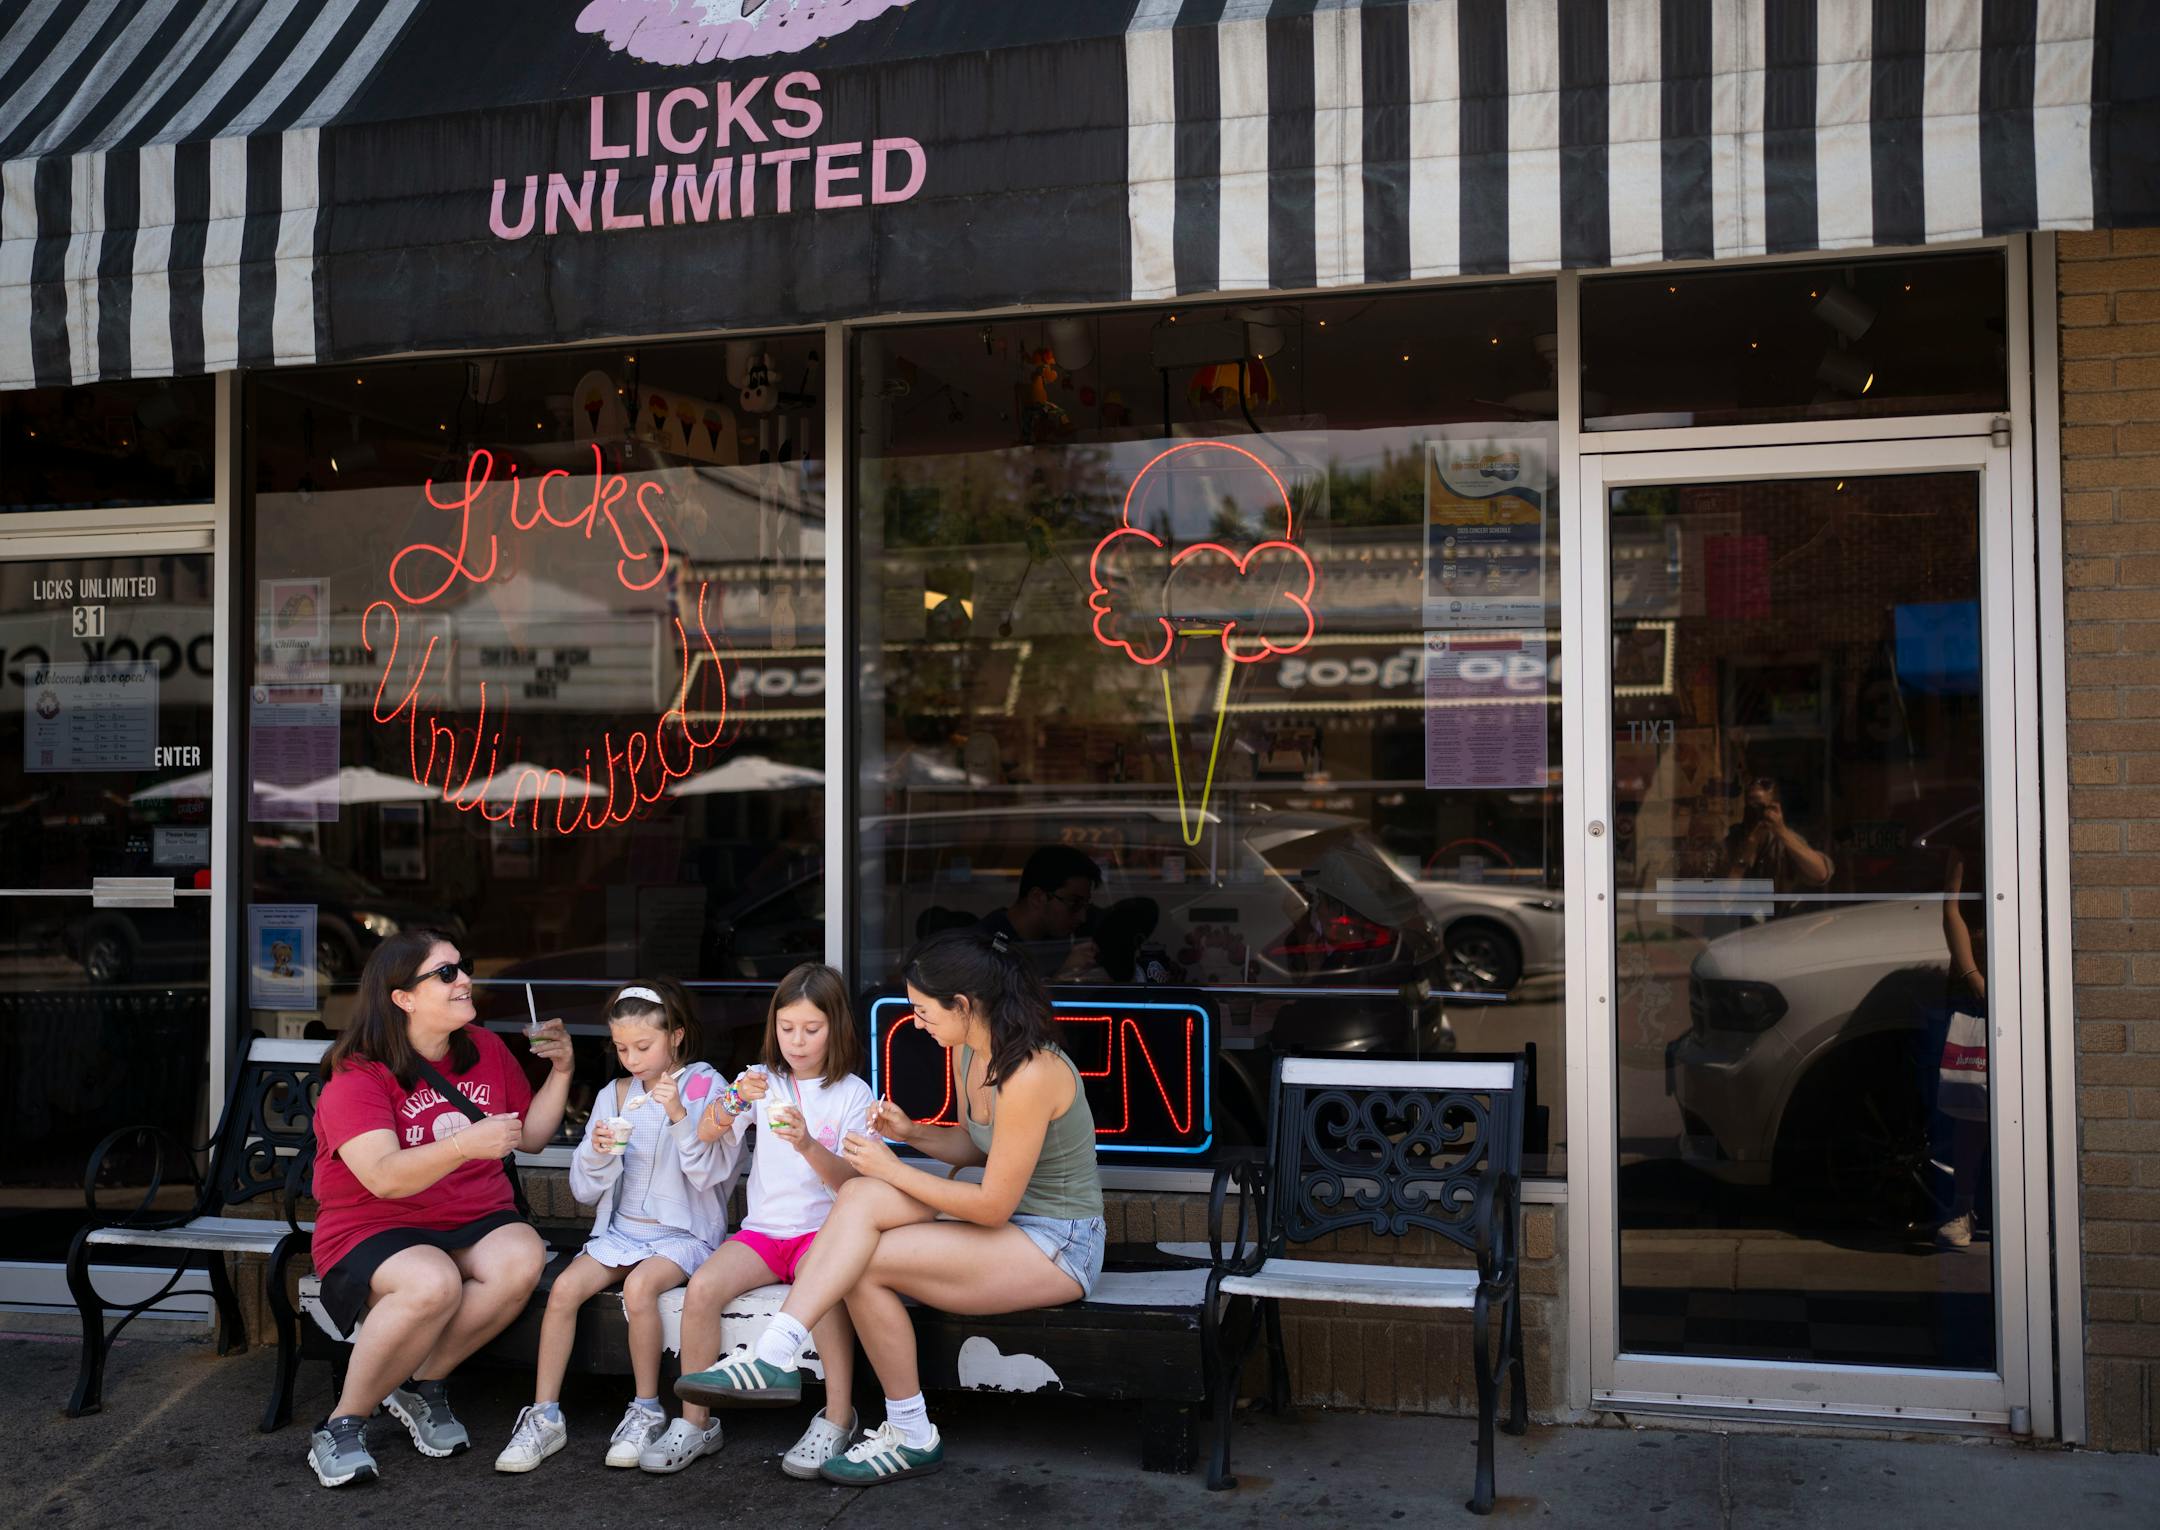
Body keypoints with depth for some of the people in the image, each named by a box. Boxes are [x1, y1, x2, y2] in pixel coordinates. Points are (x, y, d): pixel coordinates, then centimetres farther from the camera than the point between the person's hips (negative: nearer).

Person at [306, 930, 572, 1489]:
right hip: (375, 1230, -5)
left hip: (476, 1223, 5)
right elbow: (384, 1177, -25)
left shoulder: (487, 1050, 9)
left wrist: (561, 1072, 4)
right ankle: (343, 1424, -15)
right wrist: (464, 1144, -40)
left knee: (523, 1259, -30)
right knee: (434, 1283, -38)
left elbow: (531, 1137, 19)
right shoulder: (358, 1076, -10)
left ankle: (421, 1385, -8)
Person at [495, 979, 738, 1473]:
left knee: (639, 1285, -32)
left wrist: (679, 1116, -26)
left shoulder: (705, 1087, -2)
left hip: (683, 1232, -4)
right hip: (620, 1228, 4)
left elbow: (711, 1172, -13)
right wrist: (598, 1153, -13)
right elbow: (585, 1189, 9)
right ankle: (544, 1416, -11)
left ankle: (647, 1411, -14)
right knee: (564, 1287, -22)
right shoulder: (613, 1095, 8)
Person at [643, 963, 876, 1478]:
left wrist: (808, 1145, -29)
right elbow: (705, 1135, -4)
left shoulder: (853, 1094, 0)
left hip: (822, 1229, -3)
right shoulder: (763, 1081, 10)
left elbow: (851, 1182, -10)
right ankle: (695, 1422, -9)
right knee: (702, 1286, -22)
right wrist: (734, 1101, -25)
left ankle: (838, 1419, -20)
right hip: (762, 1228, 3)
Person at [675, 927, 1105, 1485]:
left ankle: (912, 1436, -4)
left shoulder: (1029, 1075, -26)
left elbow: (993, 1206, -21)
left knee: (864, 1264, -20)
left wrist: (894, 1171, -13)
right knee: (862, 1194, -18)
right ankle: (774, 1357, -22)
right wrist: (913, 1133, 0)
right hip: (1009, 1223, 9)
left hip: (1059, 1249, -9)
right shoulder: (968, 1051, 4)